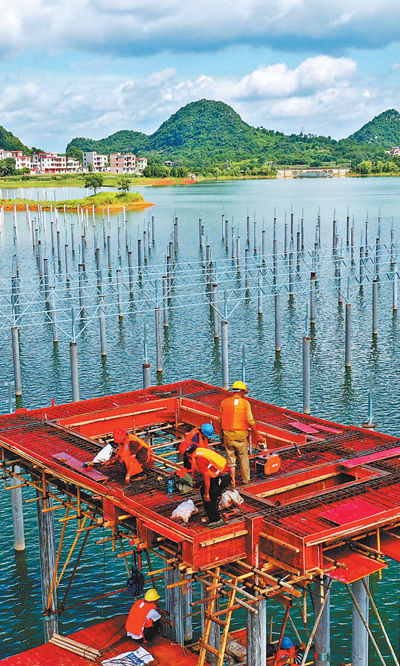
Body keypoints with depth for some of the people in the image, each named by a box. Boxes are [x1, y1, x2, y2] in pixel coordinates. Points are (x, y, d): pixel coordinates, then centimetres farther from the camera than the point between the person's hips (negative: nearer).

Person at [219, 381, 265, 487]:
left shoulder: (224, 402, 2)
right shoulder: (245, 403, -5)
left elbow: (220, 420, 6)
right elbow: (250, 421, -8)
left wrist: (222, 433, 20)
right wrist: (258, 435, 0)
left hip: (228, 434, 2)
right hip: (241, 435, -2)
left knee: (231, 457, 12)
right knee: (243, 457, 14)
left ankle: (233, 481, 6)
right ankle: (246, 480, 24)